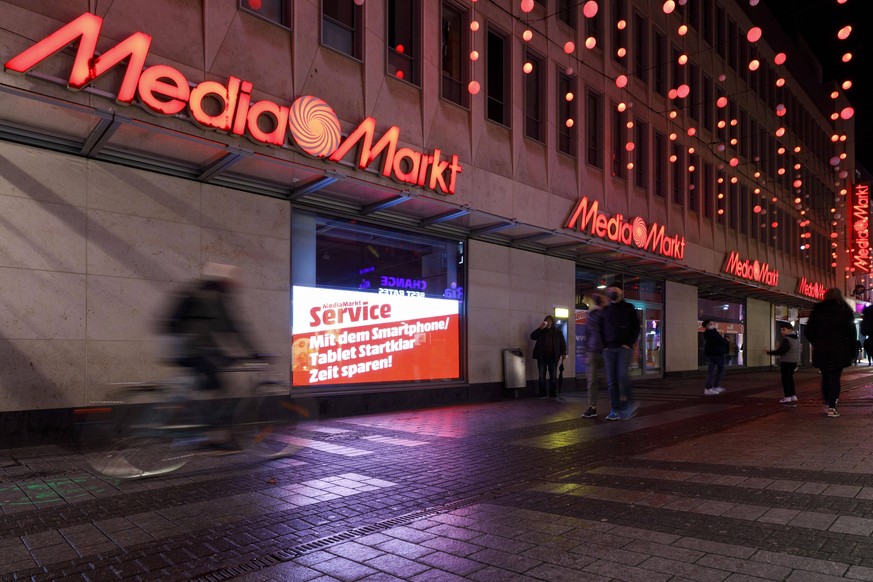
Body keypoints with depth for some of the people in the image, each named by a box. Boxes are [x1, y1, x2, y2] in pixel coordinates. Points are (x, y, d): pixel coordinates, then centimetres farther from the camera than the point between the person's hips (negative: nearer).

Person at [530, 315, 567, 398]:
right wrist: (540, 328, -11)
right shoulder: (541, 331, 11)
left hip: (553, 356, 0)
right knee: (541, 376, 1)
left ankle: (553, 393, 10)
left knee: (553, 376, 3)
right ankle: (542, 393, 6)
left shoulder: (557, 332, 9)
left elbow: (562, 343, 9)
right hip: (542, 356, 1)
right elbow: (532, 336, -3)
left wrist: (563, 353, -1)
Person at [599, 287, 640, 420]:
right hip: (609, 349, 4)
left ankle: (630, 403, 4)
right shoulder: (606, 310, 16)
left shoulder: (628, 308, 7)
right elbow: (601, 330, 18)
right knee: (611, 381, 0)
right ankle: (615, 410, 3)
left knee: (622, 377, -17)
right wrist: (604, 346, 5)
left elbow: (636, 327, 2)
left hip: (624, 348, -4)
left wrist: (629, 344, -8)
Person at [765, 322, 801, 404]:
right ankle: (793, 396, 22)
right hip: (794, 361, 9)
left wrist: (770, 352, -13)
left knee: (785, 379, -2)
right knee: (790, 378, 18)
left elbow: (781, 351, -23)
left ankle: (787, 397, -1)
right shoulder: (796, 338, 12)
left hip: (786, 362, -9)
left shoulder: (786, 339, -19)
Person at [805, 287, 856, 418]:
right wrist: (852, 352, 4)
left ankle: (827, 405, 16)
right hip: (839, 352, -2)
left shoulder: (816, 311, 6)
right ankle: (832, 408, -7)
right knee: (835, 378, -1)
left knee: (825, 378, 14)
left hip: (821, 351, 2)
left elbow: (809, 333, 5)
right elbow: (851, 333, -1)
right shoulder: (845, 311, 1)